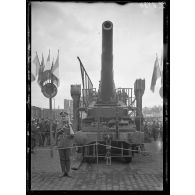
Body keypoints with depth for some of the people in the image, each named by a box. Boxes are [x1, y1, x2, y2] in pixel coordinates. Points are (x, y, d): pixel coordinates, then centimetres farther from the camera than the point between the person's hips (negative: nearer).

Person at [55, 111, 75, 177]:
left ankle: (68, 172, 11)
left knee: (68, 159, 2)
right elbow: (57, 135, 12)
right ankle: (63, 172, 12)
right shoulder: (59, 125, 6)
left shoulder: (70, 125, 0)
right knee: (62, 159, 5)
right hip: (60, 145, 2)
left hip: (68, 145, -2)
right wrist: (57, 143, 10)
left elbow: (72, 134, -9)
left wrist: (69, 125, -17)